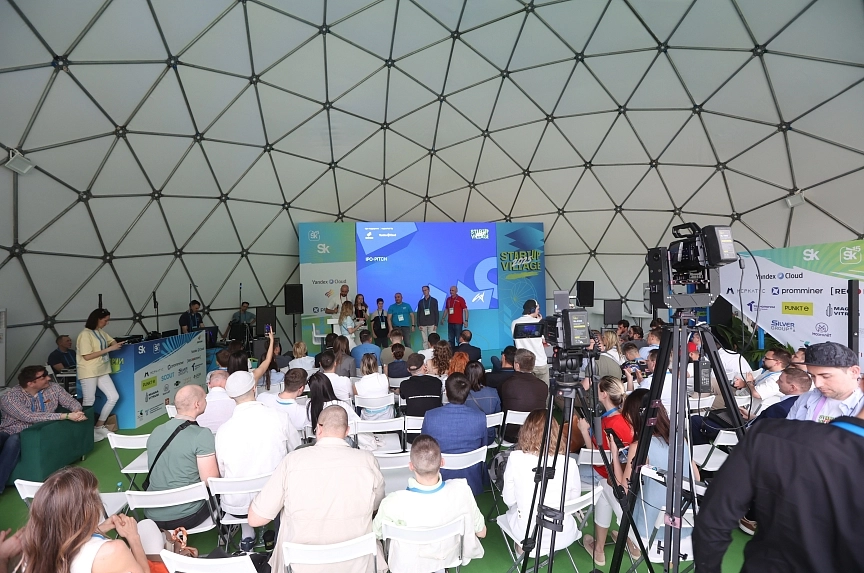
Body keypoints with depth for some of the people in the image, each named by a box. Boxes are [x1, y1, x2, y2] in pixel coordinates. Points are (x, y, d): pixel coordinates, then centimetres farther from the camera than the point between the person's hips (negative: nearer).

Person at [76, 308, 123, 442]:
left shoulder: (101, 332, 7)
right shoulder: (85, 334, -15)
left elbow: (112, 341, 24)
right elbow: (87, 356, -19)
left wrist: (118, 345, 3)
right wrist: (109, 349, -20)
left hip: (102, 371, 8)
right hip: (89, 373, -8)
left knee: (114, 397, 6)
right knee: (89, 401, 1)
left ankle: (99, 426, 19)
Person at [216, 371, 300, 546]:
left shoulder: (223, 431, -15)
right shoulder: (279, 418, -16)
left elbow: (220, 472, -2)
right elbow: (297, 450, 1)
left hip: (236, 506, 1)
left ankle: (247, 535, 27)